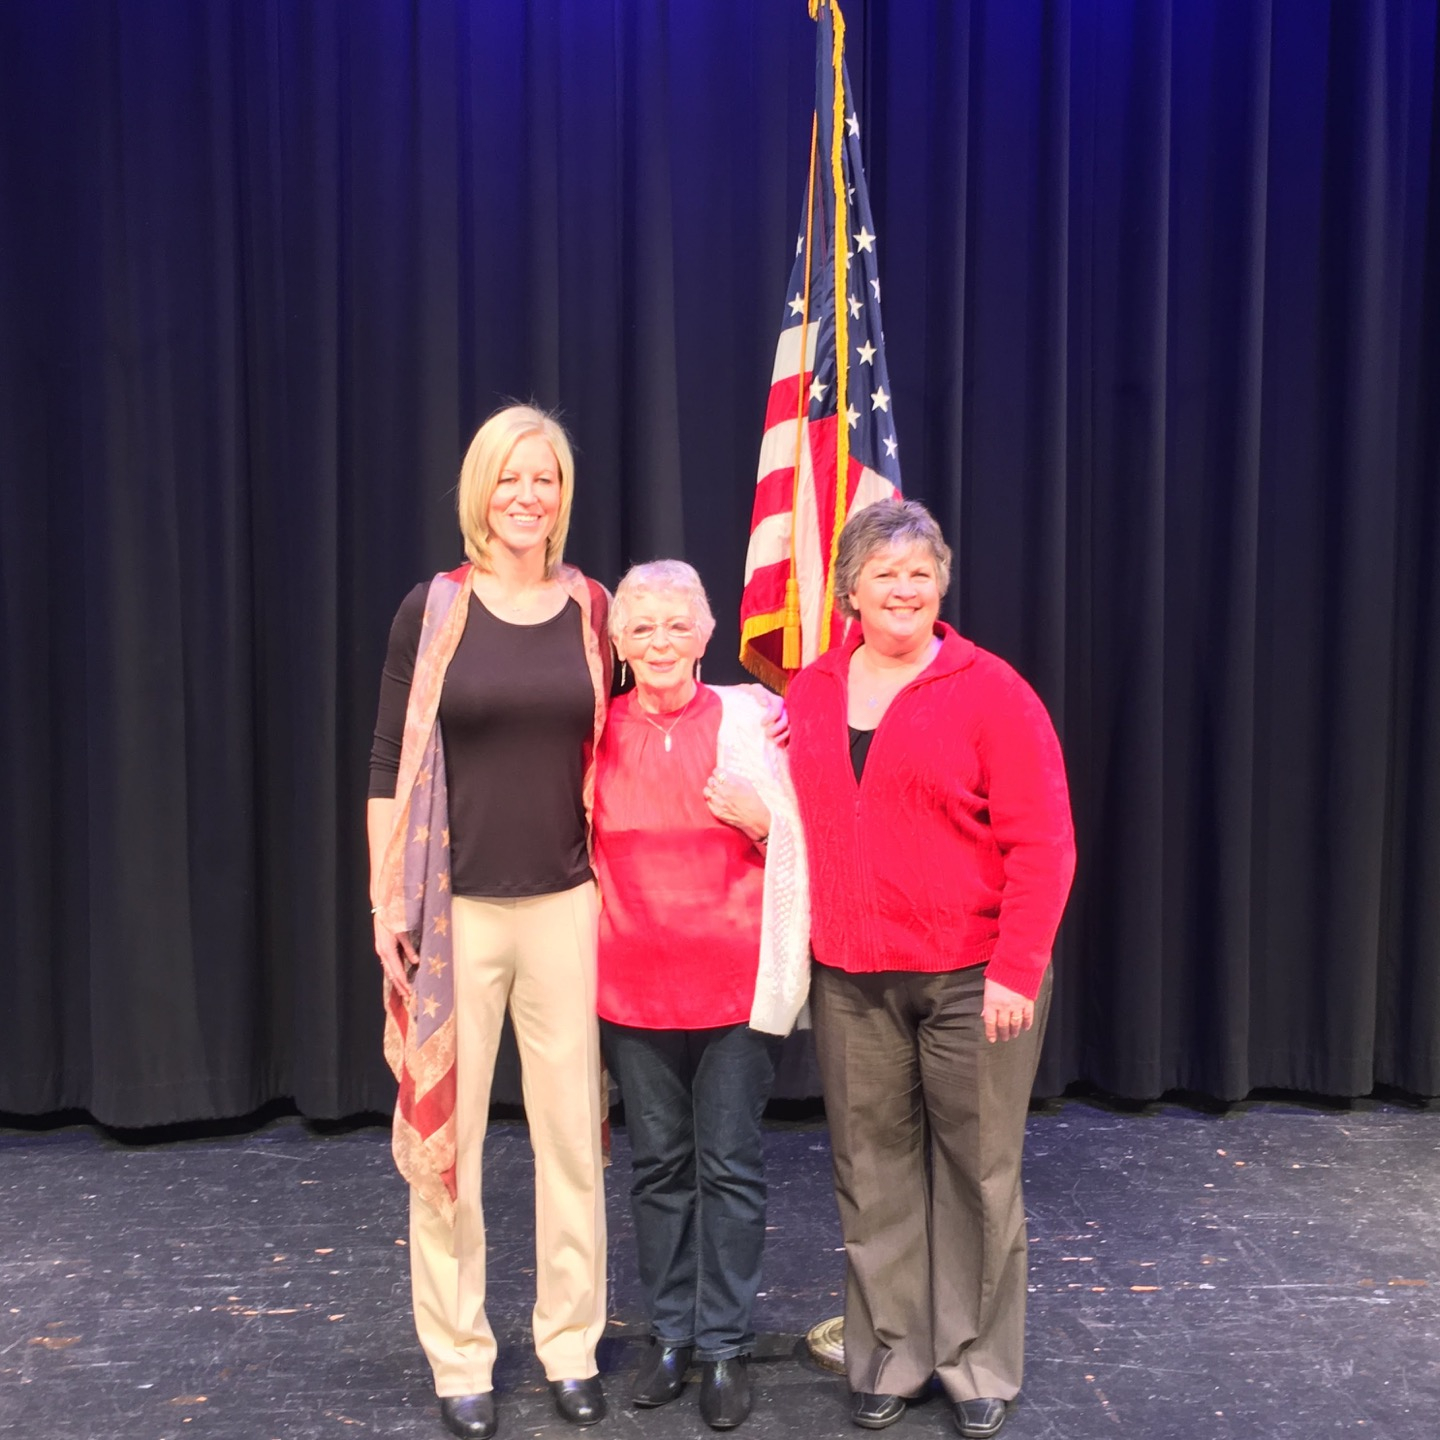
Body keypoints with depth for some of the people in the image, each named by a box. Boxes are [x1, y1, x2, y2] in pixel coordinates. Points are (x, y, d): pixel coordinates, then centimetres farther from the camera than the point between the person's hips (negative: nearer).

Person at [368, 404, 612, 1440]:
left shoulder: (590, 609, 3)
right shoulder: (434, 609, -2)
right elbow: (392, 763, -1)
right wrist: (386, 900, -5)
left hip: (565, 904, 2)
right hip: (455, 907, -1)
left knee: (572, 1128, 8)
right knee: (448, 1132, 6)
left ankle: (571, 1345, 25)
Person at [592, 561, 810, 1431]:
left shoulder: (749, 719, -4)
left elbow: (800, 846, 2)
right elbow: (578, 849, 14)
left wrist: (759, 820, -17)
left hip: (737, 984, -2)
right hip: (633, 988, 3)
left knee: (731, 1164, 5)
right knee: (657, 1163, 13)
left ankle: (726, 1345, 20)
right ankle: (670, 1333, 29)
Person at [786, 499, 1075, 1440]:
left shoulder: (990, 692, -8)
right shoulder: (810, 693, 7)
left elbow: (1042, 843, -11)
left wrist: (1016, 971, -15)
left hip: (972, 977, -3)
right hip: (851, 981, 4)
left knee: (977, 1170, 8)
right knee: (874, 1170, 12)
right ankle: (890, 1357, 29)